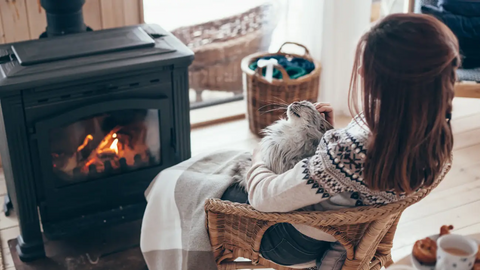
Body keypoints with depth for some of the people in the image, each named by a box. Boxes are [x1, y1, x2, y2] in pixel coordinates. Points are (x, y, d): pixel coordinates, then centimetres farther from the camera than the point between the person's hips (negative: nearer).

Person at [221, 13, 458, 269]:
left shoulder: (349, 152, -45)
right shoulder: (436, 131, -20)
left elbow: (264, 198, -29)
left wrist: (258, 160, -8)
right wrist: (332, 131, -4)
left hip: (298, 246, -7)